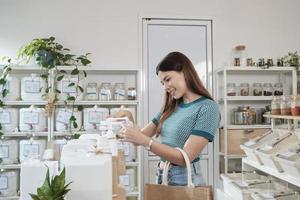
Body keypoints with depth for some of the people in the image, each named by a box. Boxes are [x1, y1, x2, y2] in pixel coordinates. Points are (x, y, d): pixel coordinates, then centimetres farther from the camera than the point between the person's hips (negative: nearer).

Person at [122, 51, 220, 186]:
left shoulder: (207, 107, -15)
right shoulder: (170, 107, 6)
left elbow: (185, 157, -20)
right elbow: (142, 136, 6)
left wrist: (144, 140, -23)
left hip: (185, 180, -6)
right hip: (161, 176, 6)